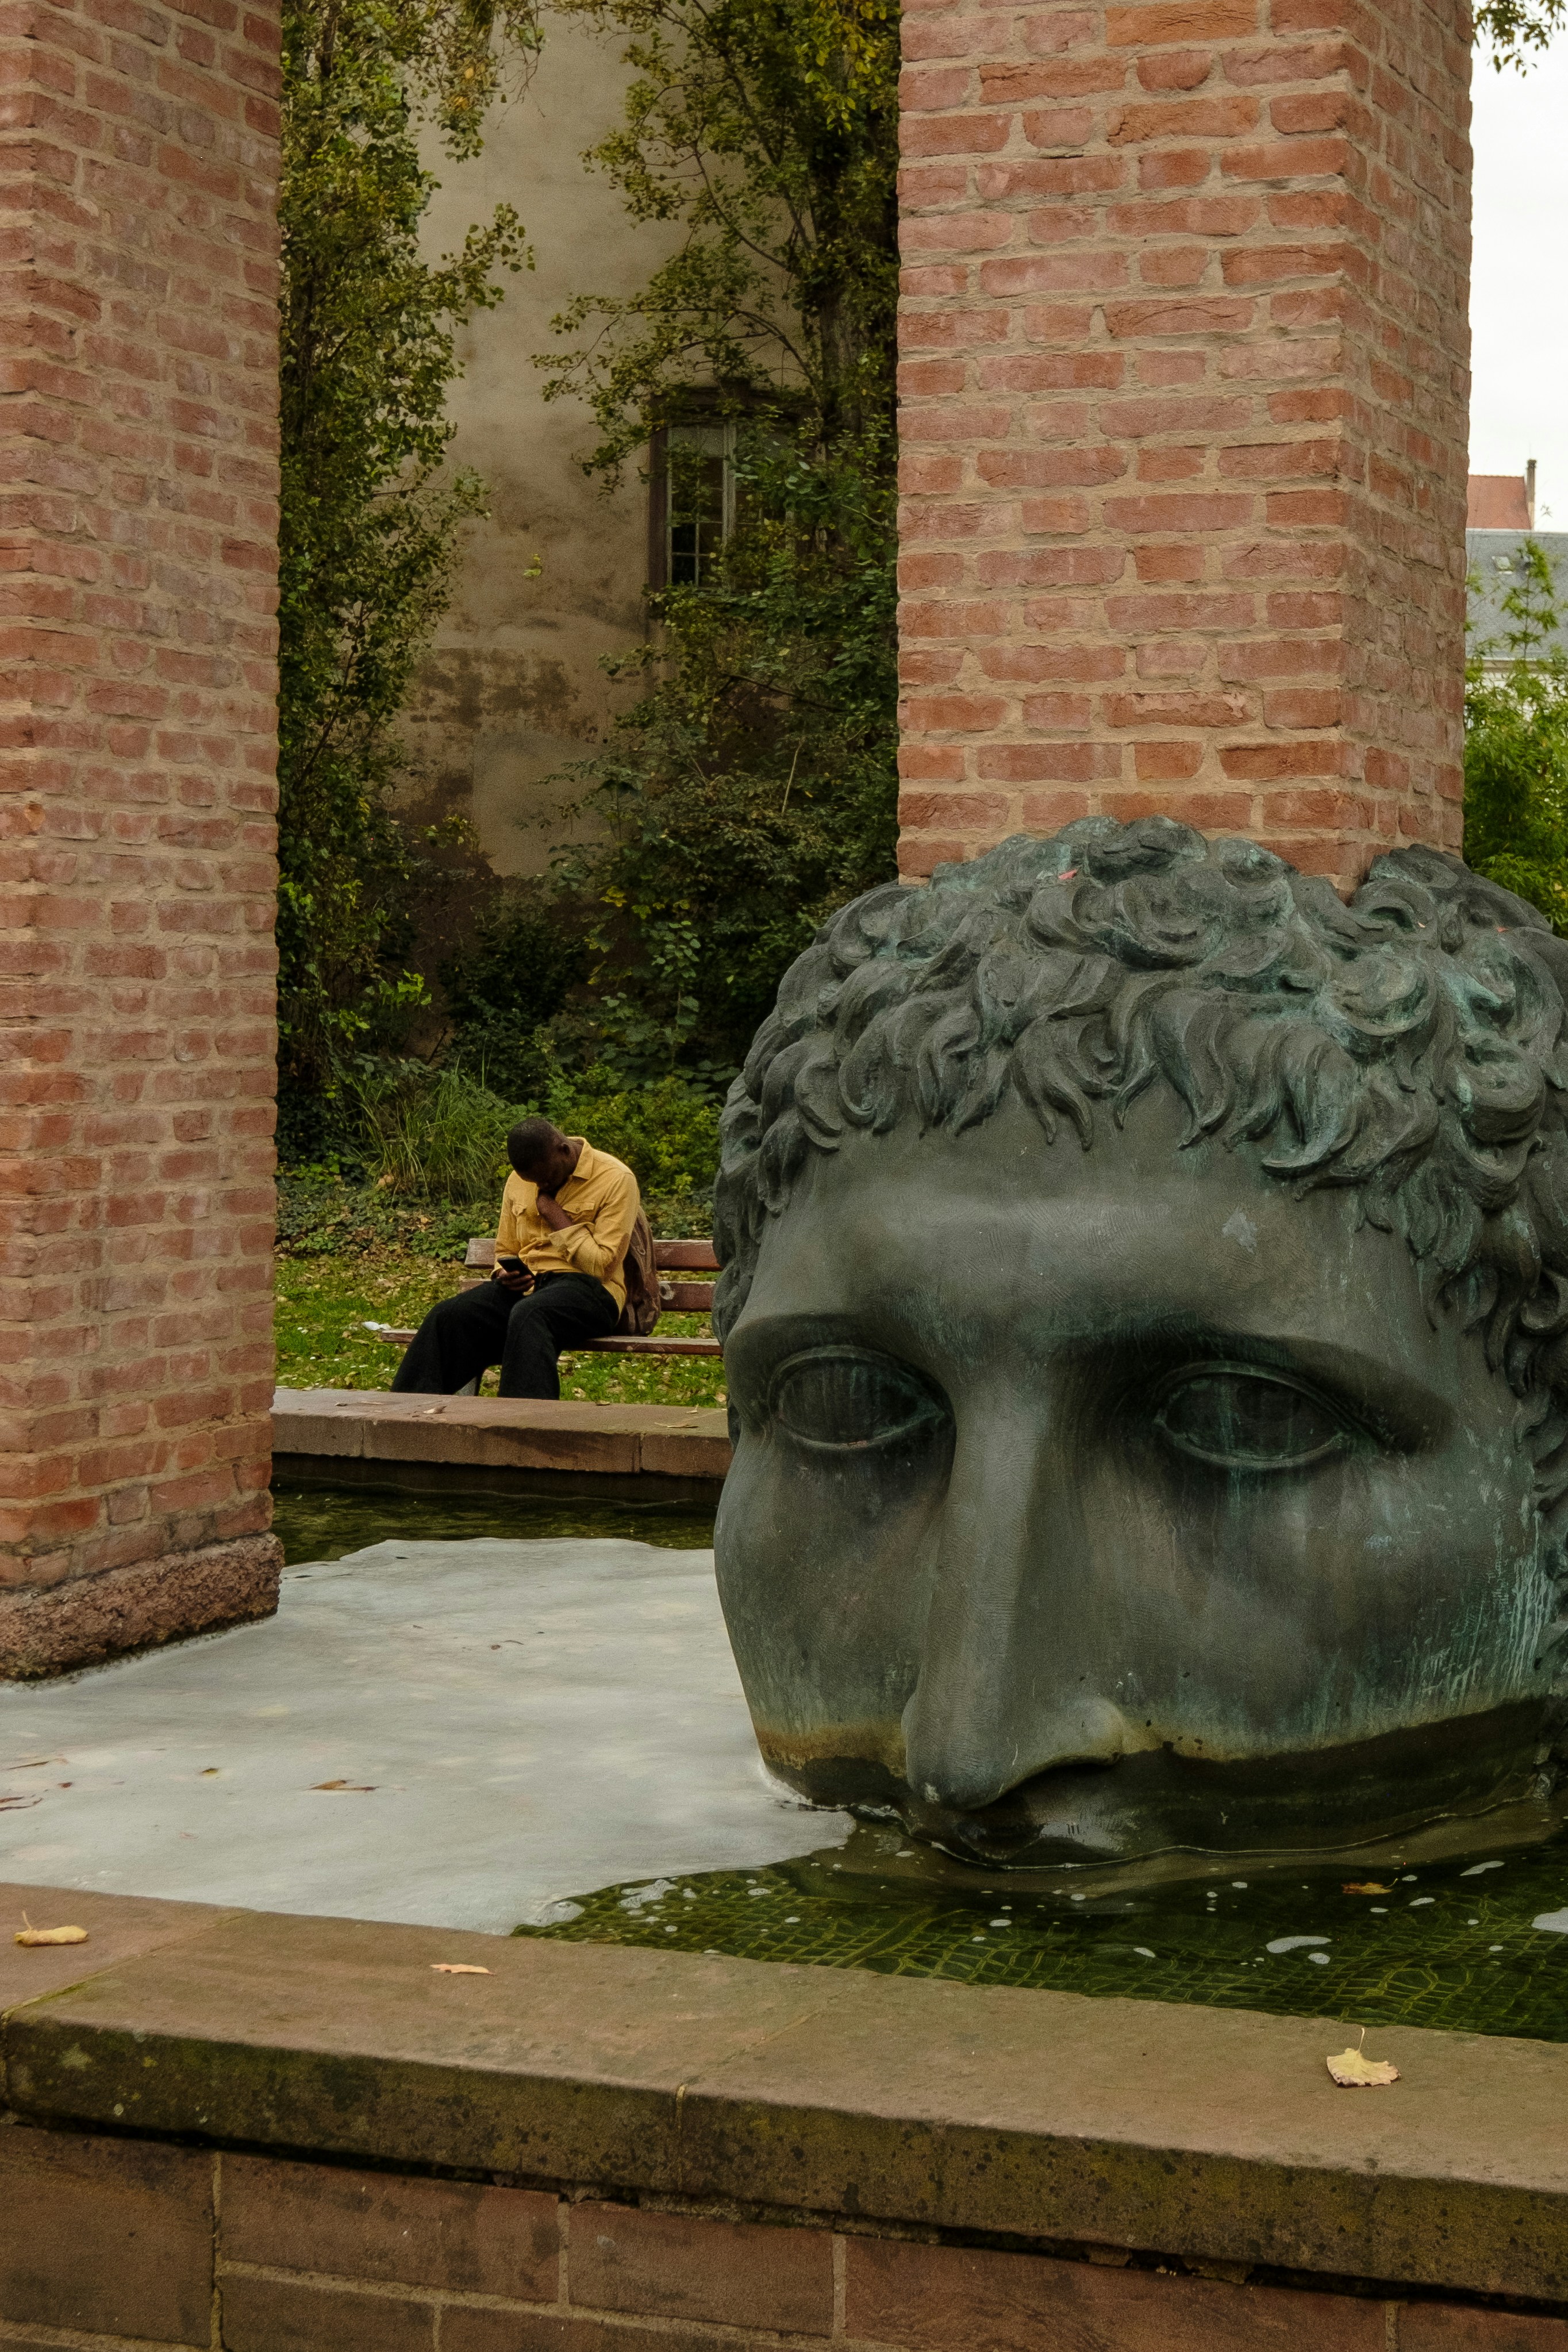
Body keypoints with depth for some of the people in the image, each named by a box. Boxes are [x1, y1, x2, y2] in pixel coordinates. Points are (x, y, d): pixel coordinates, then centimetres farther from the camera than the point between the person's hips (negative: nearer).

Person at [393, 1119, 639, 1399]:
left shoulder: (615, 1179, -6)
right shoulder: (519, 1181, 13)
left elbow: (603, 1266, -10)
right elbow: (505, 1251, 23)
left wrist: (556, 1216, -10)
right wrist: (506, 1275, -1)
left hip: (590, 1290, -6)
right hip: (526, 1285, 6)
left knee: (528, 1317, -39)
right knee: (445, 1317, -21)